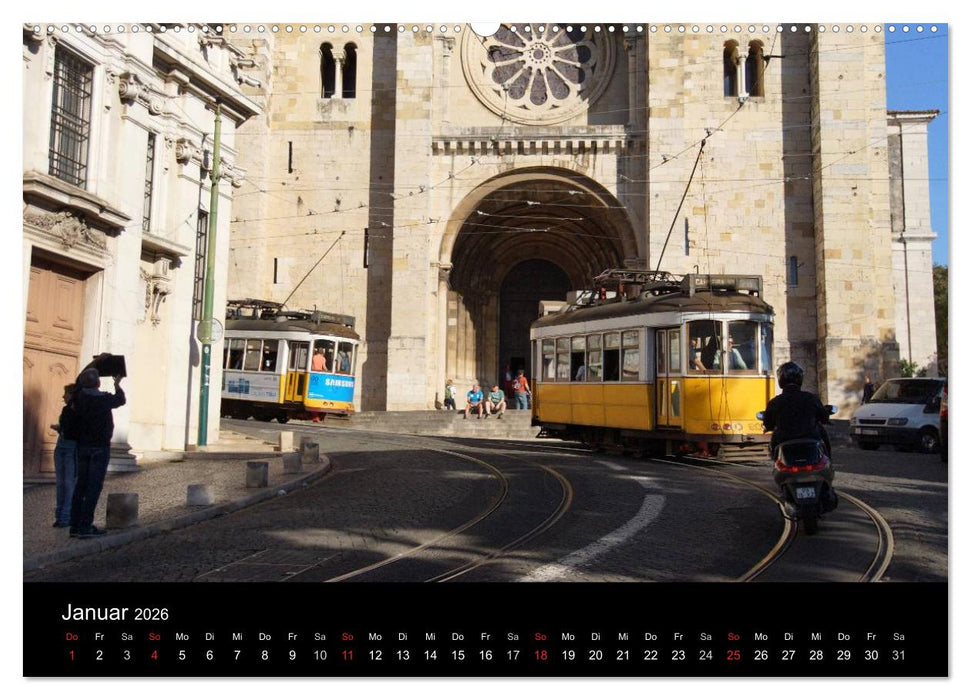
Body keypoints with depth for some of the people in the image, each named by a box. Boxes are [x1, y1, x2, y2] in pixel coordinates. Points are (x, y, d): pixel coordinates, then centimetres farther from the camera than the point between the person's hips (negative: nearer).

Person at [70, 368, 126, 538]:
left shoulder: (79, 396, -1)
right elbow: (120, 400, 8)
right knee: (94, 486, -5)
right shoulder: (104, 399, -13)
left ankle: (75, 525, 12)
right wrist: (117, 385, 27)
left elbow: (79, 380, 20)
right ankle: (85, 526, -7)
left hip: (82, 446, 6)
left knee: (81, 485, 10)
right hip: (100, 447, -6)